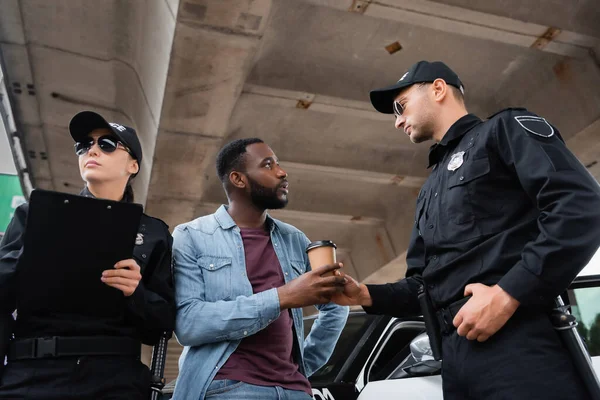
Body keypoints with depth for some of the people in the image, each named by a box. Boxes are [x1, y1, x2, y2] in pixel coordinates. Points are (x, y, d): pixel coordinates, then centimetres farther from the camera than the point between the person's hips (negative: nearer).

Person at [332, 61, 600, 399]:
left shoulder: (505, 129, 4)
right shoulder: (431, 191, 25)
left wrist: (508, 294, -19)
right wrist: (366, 295, 6)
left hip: (519, 338, -7)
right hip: (457, 353, 7)